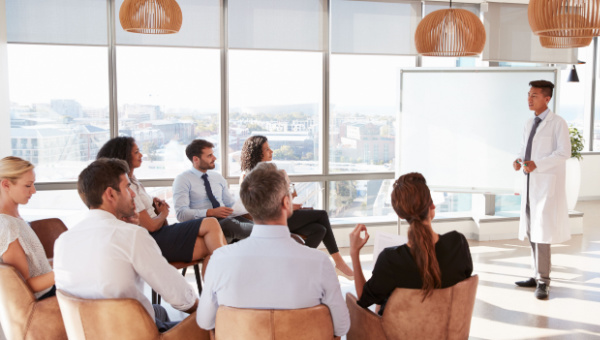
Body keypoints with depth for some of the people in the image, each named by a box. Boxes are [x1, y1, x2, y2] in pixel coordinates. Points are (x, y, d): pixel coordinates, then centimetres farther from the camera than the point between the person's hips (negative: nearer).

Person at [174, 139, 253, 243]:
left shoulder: (218, 177, 21)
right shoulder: (183, 179, 3)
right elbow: (181, 214, -8)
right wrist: (210, 212, -19)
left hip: (227, 219, 5)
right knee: (230, 224, -37)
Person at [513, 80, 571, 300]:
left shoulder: (557, 123, -7)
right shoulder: (530, 123, 15)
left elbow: (564, 152, -14)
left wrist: (537, 164, -22)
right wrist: (519, 160, 0)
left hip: (547, 184, -8)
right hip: (530, 182, 8)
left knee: (542, 231, -10)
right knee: (531, 232, 11)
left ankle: (543, 281, -3)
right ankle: (538, 276, 21)